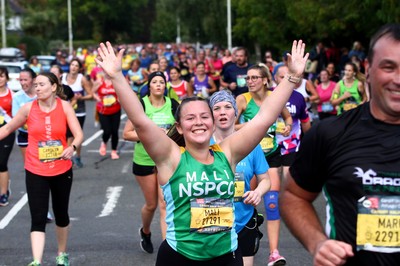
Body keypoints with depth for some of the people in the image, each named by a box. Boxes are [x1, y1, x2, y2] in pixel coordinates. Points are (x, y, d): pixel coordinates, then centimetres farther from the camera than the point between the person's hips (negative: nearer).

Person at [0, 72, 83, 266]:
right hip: (35, 172, -1)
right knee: (38, 218, -9)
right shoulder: (28, 108, -6)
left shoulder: (64, 107, -8)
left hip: (62, 170, 1)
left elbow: (79, 134, -13)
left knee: (61, 214, 17)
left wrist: (72, 147, -34)